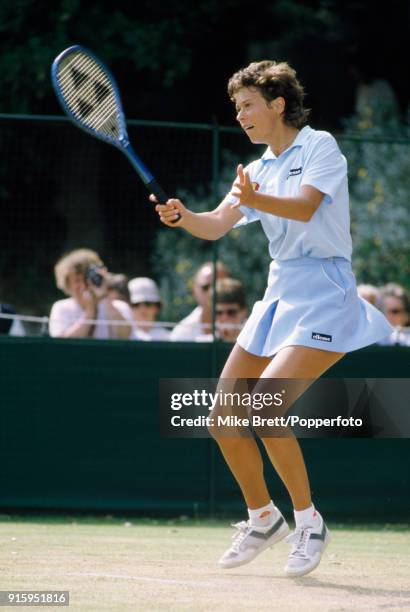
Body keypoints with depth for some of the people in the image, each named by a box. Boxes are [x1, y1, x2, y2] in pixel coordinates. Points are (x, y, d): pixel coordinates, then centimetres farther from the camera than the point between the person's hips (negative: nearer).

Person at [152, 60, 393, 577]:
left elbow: (306, 206, -23)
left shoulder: (319, 147, -6)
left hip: (323, 297, -8)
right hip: (278, 296, 8)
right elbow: (216, 225, 3)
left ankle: (308, 521, -7)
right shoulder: (257, 171, 15)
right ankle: (263, 519, 22)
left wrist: (256, 200, -41)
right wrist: (182, 216, -18)